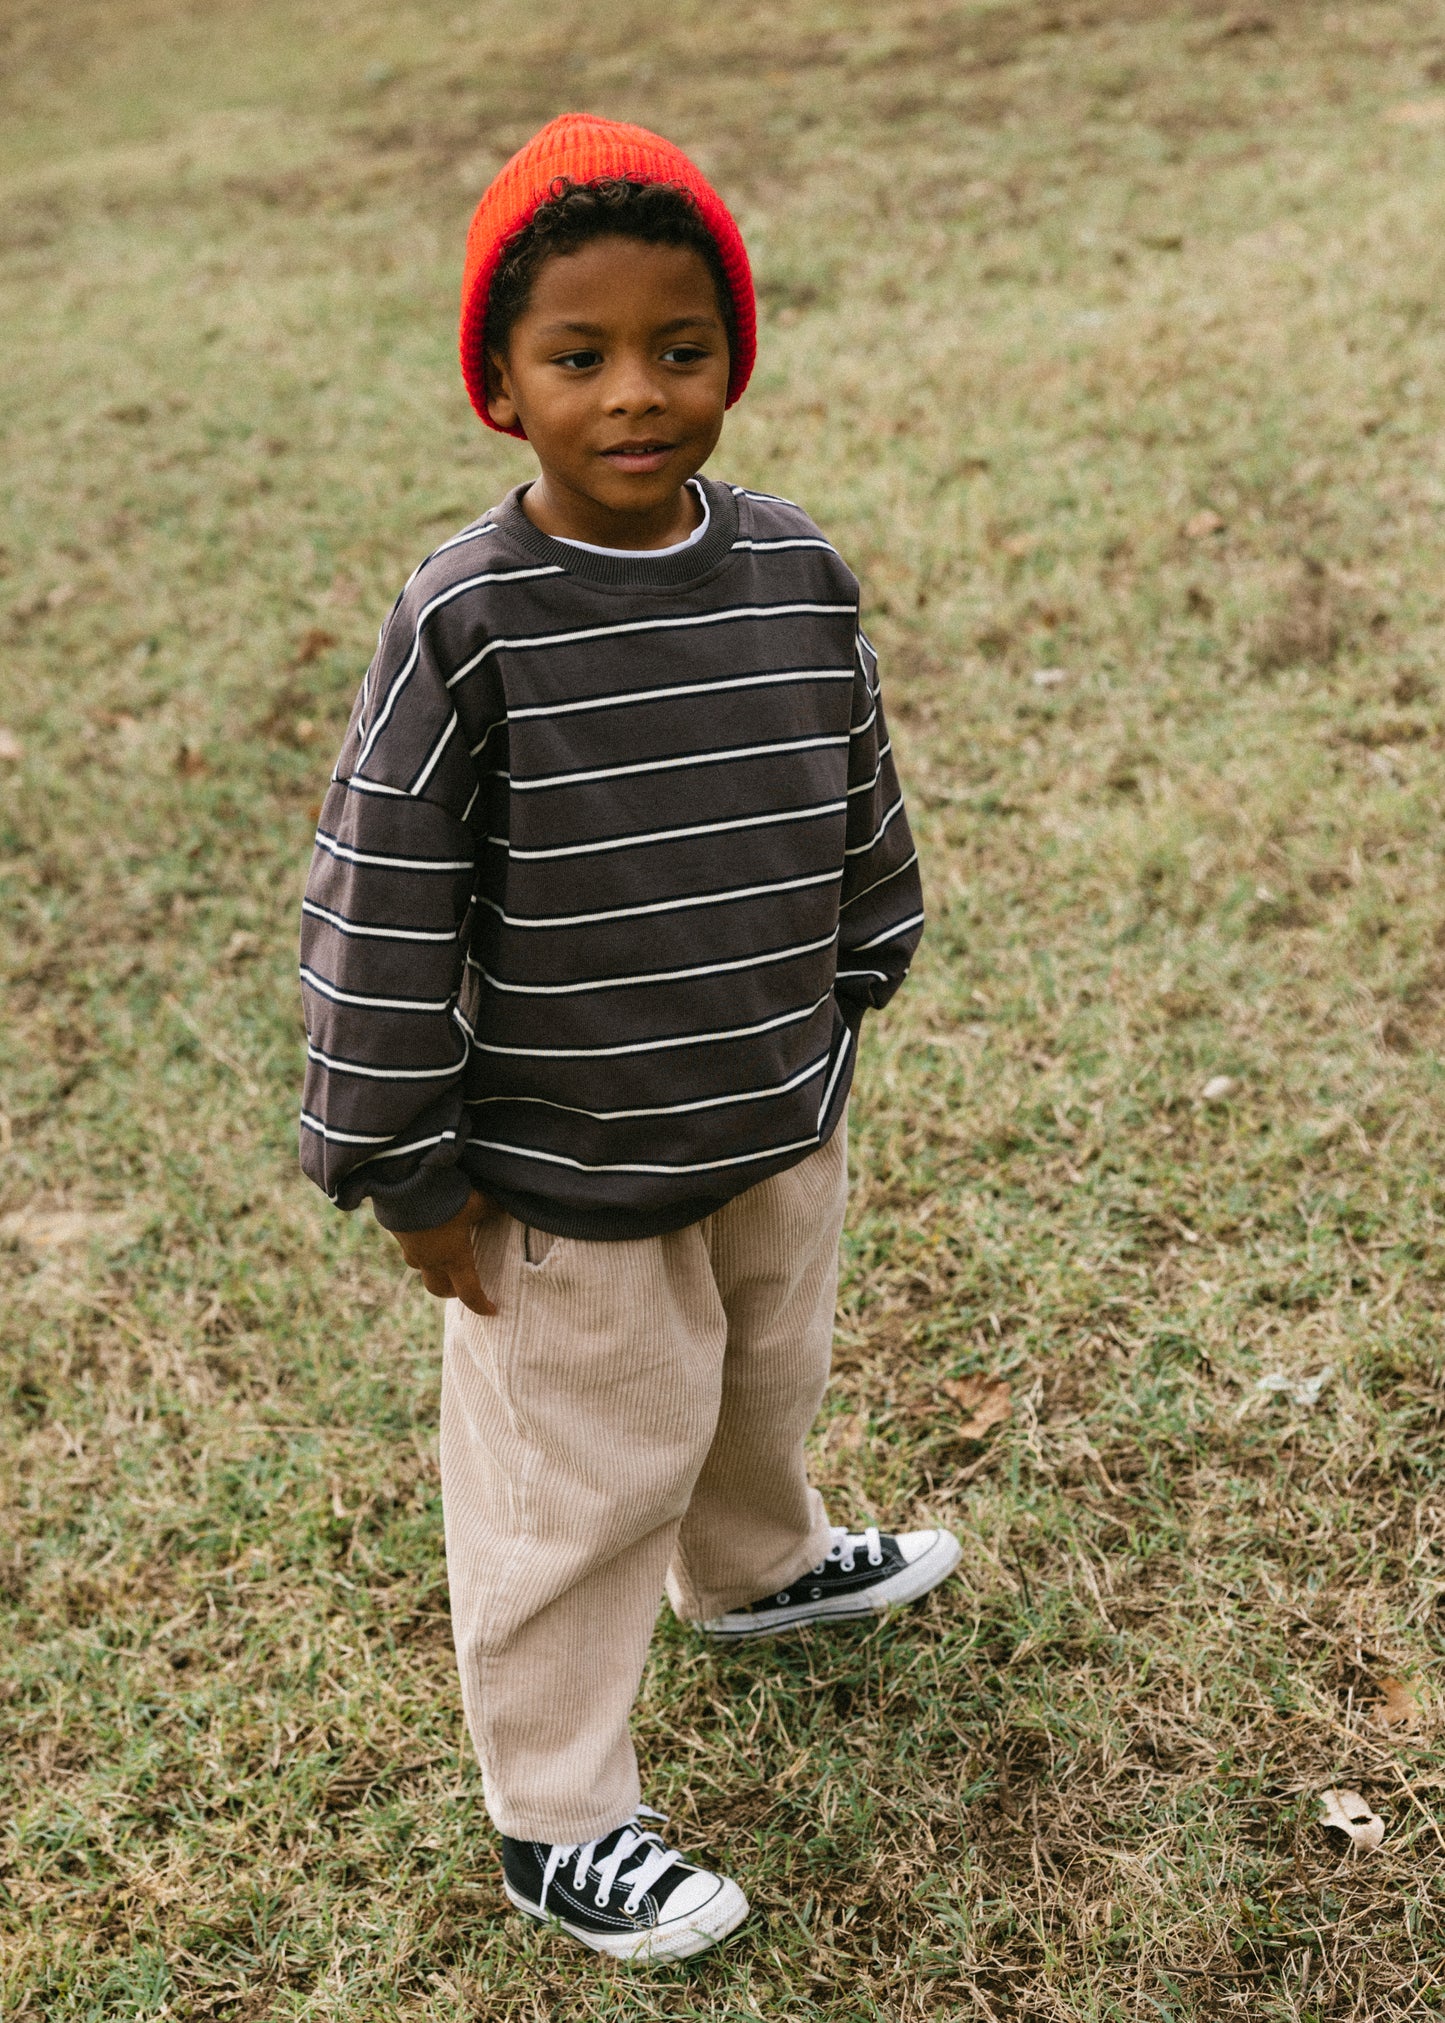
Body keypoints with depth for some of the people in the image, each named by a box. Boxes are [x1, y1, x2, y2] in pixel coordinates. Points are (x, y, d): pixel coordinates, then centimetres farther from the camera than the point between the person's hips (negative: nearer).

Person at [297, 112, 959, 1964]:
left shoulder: (797, 572, -7)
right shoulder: (466, 622, -22)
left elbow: (859, 816, 8)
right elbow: (377, 916, -18)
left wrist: (836, 1019, 16)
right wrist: (413, 1177, -14)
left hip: (779, 1130, 6)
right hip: (568, 1182, -5)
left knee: (766, 1379, 29)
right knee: (585, 1482, 9)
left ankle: (758, 1567, 61)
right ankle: (555, 1824, 30)